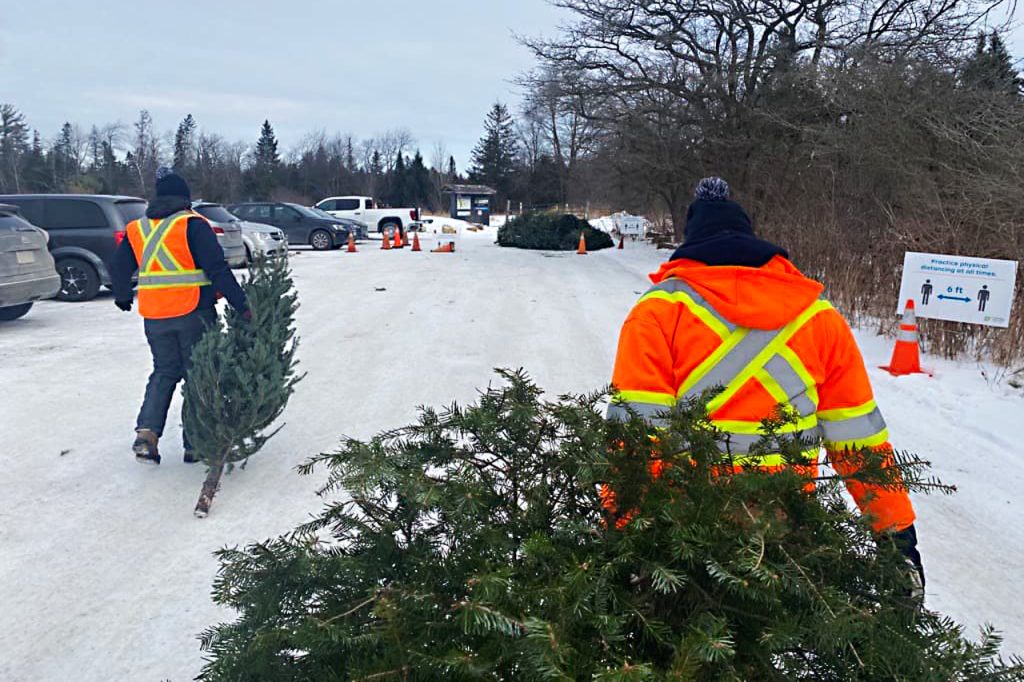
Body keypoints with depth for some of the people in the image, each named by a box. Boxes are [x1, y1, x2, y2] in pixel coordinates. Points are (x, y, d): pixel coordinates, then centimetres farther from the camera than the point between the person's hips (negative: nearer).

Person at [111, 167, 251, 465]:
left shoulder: (137, 229, 10)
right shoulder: (193, 225, -7)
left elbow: (118, 268, 19)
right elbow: (218, 270, -15)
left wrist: (122, 296, 38)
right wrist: (242, 306, -13)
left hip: (155, 317, 5)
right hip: (193, 314, -5)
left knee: (164, 373, 18)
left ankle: (147, 433, 1)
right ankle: (195, 444, 8)